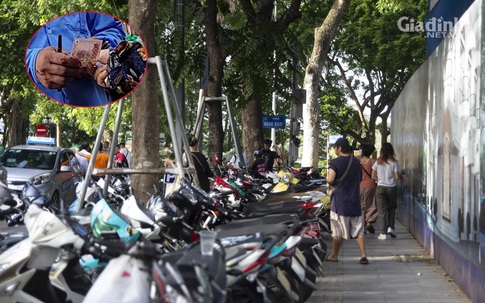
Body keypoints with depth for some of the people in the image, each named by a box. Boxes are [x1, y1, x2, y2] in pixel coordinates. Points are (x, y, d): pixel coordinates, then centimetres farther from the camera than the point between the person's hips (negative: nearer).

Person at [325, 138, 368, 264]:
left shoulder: (336, 162, -12)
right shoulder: (356, 161, 8)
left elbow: (330, 180, -22)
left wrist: (327, 176, -2)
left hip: (340, 202, -5)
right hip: (355, 201, 5)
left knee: (338, 231, 5)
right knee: (358, 230, 6)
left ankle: (334, 255, 16)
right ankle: (363, 254, -4)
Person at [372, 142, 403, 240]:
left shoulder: (378, 162, -2)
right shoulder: (394, 163, -7)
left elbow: (373, 176, 1)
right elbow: (397, 177, -8)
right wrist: (401, 177, 13)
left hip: (380, 188, 1)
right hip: (392, 187, -1)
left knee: (382, 210, 4)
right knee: (392, 209, 18)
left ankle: (383, 233, 2)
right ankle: (390, 227, 4)